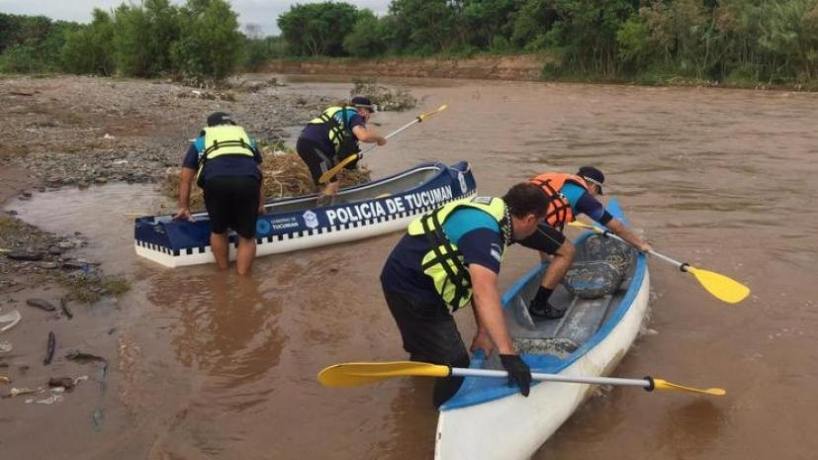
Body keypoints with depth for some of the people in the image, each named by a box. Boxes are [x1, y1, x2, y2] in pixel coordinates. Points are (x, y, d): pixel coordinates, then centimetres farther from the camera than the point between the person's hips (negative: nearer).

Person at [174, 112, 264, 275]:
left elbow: (185, 179, 35)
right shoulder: (247, 139, 39)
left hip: (216, 181, 0)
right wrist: (260, 205, 53)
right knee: (247, 236, 14)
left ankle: (223, 273, 33)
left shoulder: (200, 141, 35)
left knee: (218, 231, 22)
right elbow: (259, 174, 44)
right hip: (248, 182, 1)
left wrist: (184, 207, 46)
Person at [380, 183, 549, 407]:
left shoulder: (489, 213, 5)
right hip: (410, 288, -10)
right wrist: (508, 353, -43)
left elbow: (476, 281, 8)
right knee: (454, 361, -6)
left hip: (407, 278, 10)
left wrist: (483, 330, 9)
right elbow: (484, 292, -40)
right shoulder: (485, 231, -27)